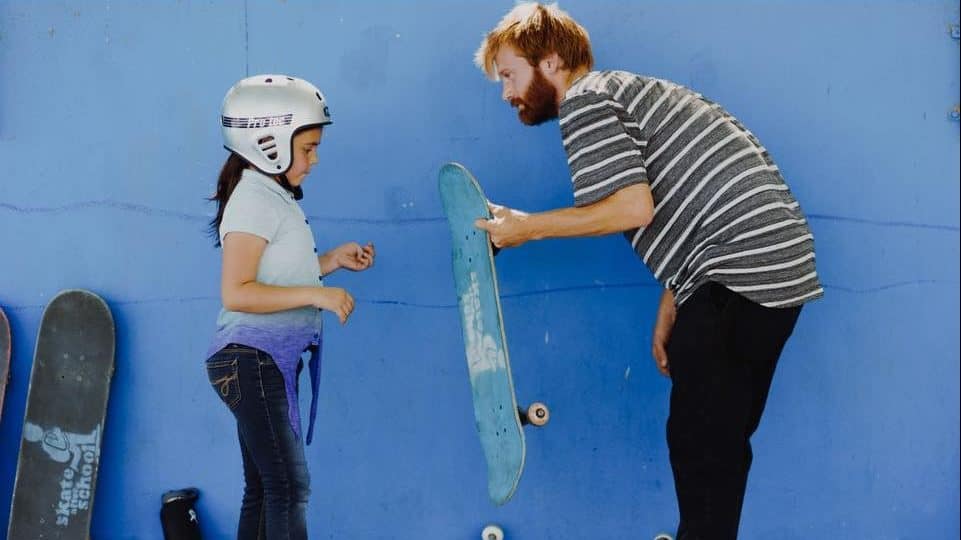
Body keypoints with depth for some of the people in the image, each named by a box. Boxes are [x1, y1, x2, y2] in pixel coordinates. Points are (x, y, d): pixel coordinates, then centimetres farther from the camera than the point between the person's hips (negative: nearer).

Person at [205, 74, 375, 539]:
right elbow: (236, 292, -23)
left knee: (263, 489, 13)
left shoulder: (273, 196, 15)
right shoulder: (255, 200, -14)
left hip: (271, 362, 10)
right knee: (289, 488, -10)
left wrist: (331, 261, 11)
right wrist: (316, 295, -22)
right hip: (252, 361, -10)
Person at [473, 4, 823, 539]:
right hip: (777, 263, 10)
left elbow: (633, 208, -19)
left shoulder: (584, 100, -7)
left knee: (700, 442, -4)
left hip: (744, 270, -10)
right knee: (720, 439, 16)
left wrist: (527, 227, -7)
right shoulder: (620, 92, 22)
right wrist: (667, 317, 19)